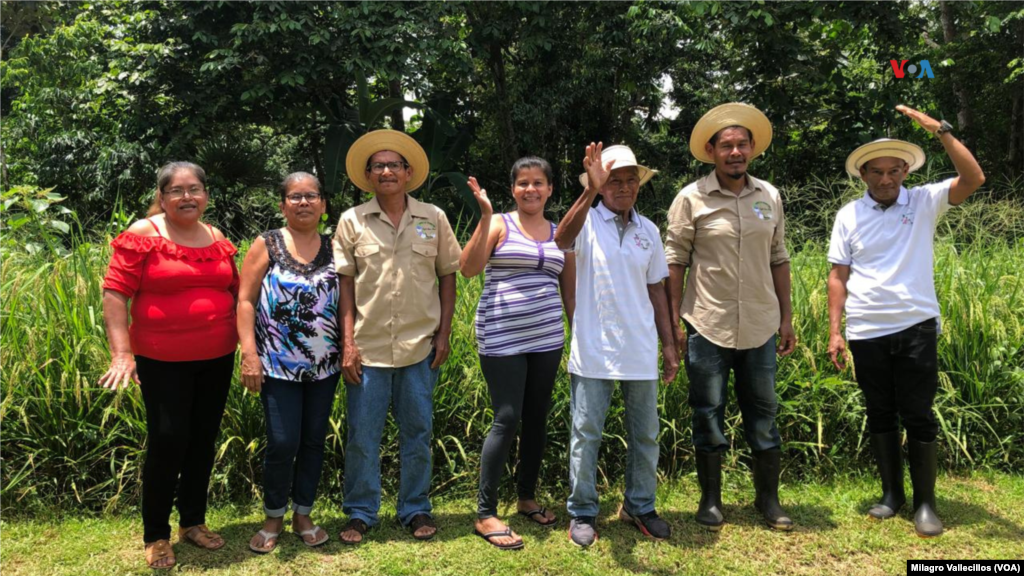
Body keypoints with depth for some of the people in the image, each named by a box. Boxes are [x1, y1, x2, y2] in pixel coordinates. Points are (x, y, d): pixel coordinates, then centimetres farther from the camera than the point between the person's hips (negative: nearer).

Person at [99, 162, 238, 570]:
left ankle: (193, 521, 29)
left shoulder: (218, 239, 7)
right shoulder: (143, 235, -7)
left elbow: (235, 293, 16)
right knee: (168, 440, -2)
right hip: (163, 361, -5)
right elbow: (114, 295, -11)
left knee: (204, 439, 12)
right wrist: (121, 353, -19)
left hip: (217, 358, 5)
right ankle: (155, 535, 16)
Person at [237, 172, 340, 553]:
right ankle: (273, 518, 19)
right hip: (279, 364, -3)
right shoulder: (267, 245, 0)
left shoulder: (334, 248, 7)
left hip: (324, 365, 3)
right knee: (283, 443, -3)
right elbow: (246, 300, -4)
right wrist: (249, 354, -11)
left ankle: (303, 515, 26)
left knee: (314, 440, 10)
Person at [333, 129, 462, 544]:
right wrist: (348, 343, -4)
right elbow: (344, 284, 1)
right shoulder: (352, 221, 2)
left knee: (417, 433, 11)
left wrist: (444, 333, 1)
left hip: (420, 346, 1)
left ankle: (415, 510, 26)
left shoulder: (433, 219, 4)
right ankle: (360, 514, 23)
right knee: (362, 436, 6)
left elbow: (448, 276, 8)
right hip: (368, 348, -1)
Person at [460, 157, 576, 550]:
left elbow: (570, 292, 16)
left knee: (537, 419, 12)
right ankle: (485, 514, 4)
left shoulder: (561, 234, 11)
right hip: (502, 340, -5)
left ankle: (527, 498, 30)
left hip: (546, 339, 5)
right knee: (507, 420, -7)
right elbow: (468, 269, -15)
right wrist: (485, 216, -19)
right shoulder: (499, 225, -1)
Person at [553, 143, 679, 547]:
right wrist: (589, 192, -42)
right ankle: (582, 513, 19)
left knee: (645, 435, 13)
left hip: (641, 353, 4)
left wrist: (669, 344, 11)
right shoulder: (587, 222, -4)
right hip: (593, 352, -4)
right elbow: (562, 239, -29)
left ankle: (640, 507, 30)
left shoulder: (648, 231, 8)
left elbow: (656, 291, 13)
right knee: (586, 434, 4)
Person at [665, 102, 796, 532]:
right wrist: (674, 322, -7)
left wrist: (786, 317, 10)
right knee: (708, 415, 8)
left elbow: (778, 259, 12)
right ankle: (710, 500, 22)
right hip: (707, 327, -3)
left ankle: (768, 499, 25)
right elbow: (675, 261, -4)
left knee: (764, 414, 10)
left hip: (760, 327, 3)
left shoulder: (769, 196, 7)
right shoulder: (691, 199, -4)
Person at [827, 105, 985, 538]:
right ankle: (891, 494, 25)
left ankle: (925, 502, 14)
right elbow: (838, 276, 3)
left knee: (918, 416, 2)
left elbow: (973, 179, -13)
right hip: (866, 333, 2)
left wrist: (940, 130, -18)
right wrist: (834, 331, -2)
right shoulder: (849, 215, 4)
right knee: (880, 415, 11)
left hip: (916, 327, -1)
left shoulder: (924, 202, 3)